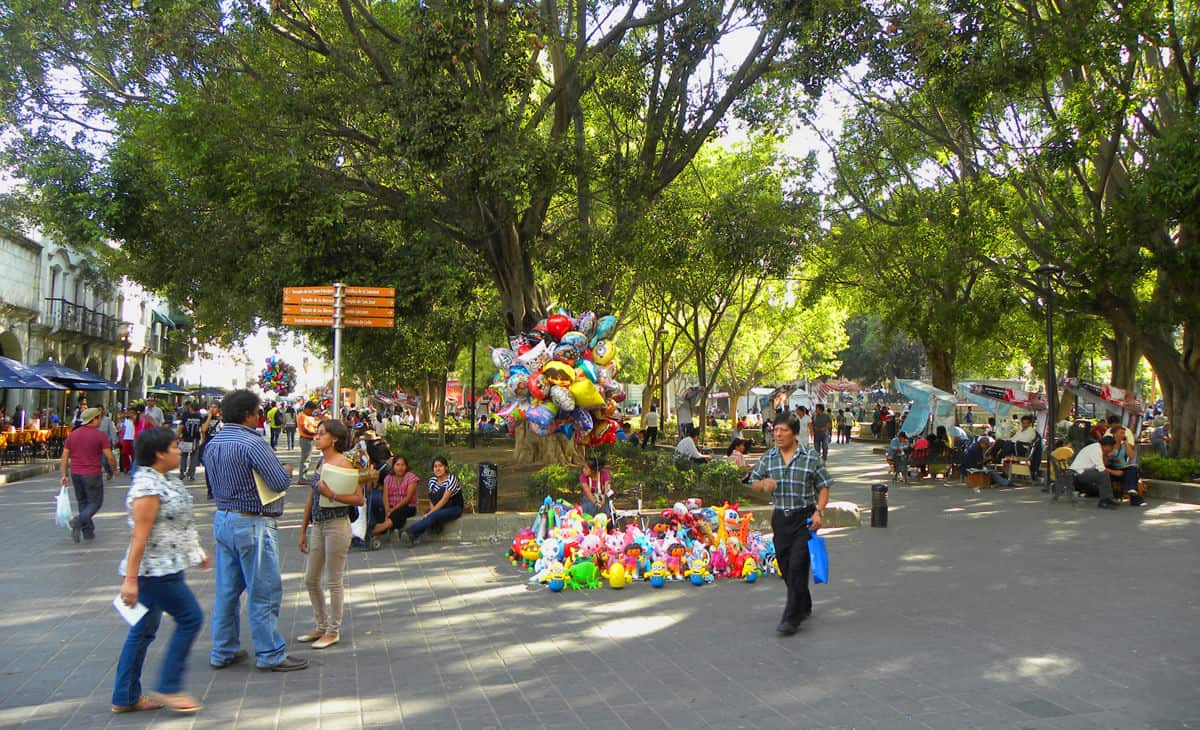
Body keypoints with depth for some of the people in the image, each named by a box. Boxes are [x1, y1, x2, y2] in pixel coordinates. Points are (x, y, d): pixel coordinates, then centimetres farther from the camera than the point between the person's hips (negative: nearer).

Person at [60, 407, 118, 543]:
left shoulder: (73, 434, 7)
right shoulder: (100, 436, -10)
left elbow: (64, 457, 7)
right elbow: (109, 457, -10)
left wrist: (65, 475, 10)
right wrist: (115, 468, 7)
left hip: (75, 473, 6)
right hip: (92, 474, -6)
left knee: (83, 502, 16)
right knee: (95, 502, 5)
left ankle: (88, 531, 17)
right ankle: (79, 521, -18)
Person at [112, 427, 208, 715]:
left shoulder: (165, 481, 11)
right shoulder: (147, 487, -20)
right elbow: (140, 536, -23)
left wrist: (197, 552, 26)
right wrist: (130, 579, -23)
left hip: (164, 568, 10)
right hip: (156, 570, -10)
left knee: (143, 631, 14)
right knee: (190, 618, -2)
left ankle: (125, 698, 23)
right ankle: (168, 688, 8)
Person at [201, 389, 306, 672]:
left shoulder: (212, 445, 8)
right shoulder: (252, 443, -19)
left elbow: (215, 484, 16)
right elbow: (280, 482, -21)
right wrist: (287, 471, -1)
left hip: (222, 519, 9)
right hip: (253, 524, -9)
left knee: (226, 589, 15)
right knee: (263, 592, 1)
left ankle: (222, 652, 24)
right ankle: (270, 655, 9)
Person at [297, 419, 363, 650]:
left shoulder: (343, 464, -13)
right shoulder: (320, 462, 10)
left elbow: (359, 499, -16)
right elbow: (311, 499, 15)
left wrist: (332, 494, -25)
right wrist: (303, 530, 16)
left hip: (337, 525, -8)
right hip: (318, 525, 8)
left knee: (333, 582, 3)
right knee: (310, 580, 14)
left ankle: (333, 631, 17)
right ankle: (321, 626, 30)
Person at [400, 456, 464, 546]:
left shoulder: (452, 479, -14)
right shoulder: (432, 480, 6)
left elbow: (444, 499, -21)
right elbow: (431, 500, 4)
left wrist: (430, 513, -26)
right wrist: (432, 511, -18)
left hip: (454, 508, -6)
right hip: (440, 508, 6)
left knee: (433, 516, -33)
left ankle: (409, 532, -44)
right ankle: (413, 537, -47)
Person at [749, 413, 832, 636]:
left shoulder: (810, 458, -5)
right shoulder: (768, 457, 4)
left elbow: (824, 486, 0)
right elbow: (753, 481, 12)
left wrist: (819, 511, -13)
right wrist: (764, 484, -11)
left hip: (804, 518, -4)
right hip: (780, 518, 4)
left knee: (798, 566, -11)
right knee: (785, 567, 11)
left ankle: (791, 617, -5)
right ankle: (804, 607, 32)